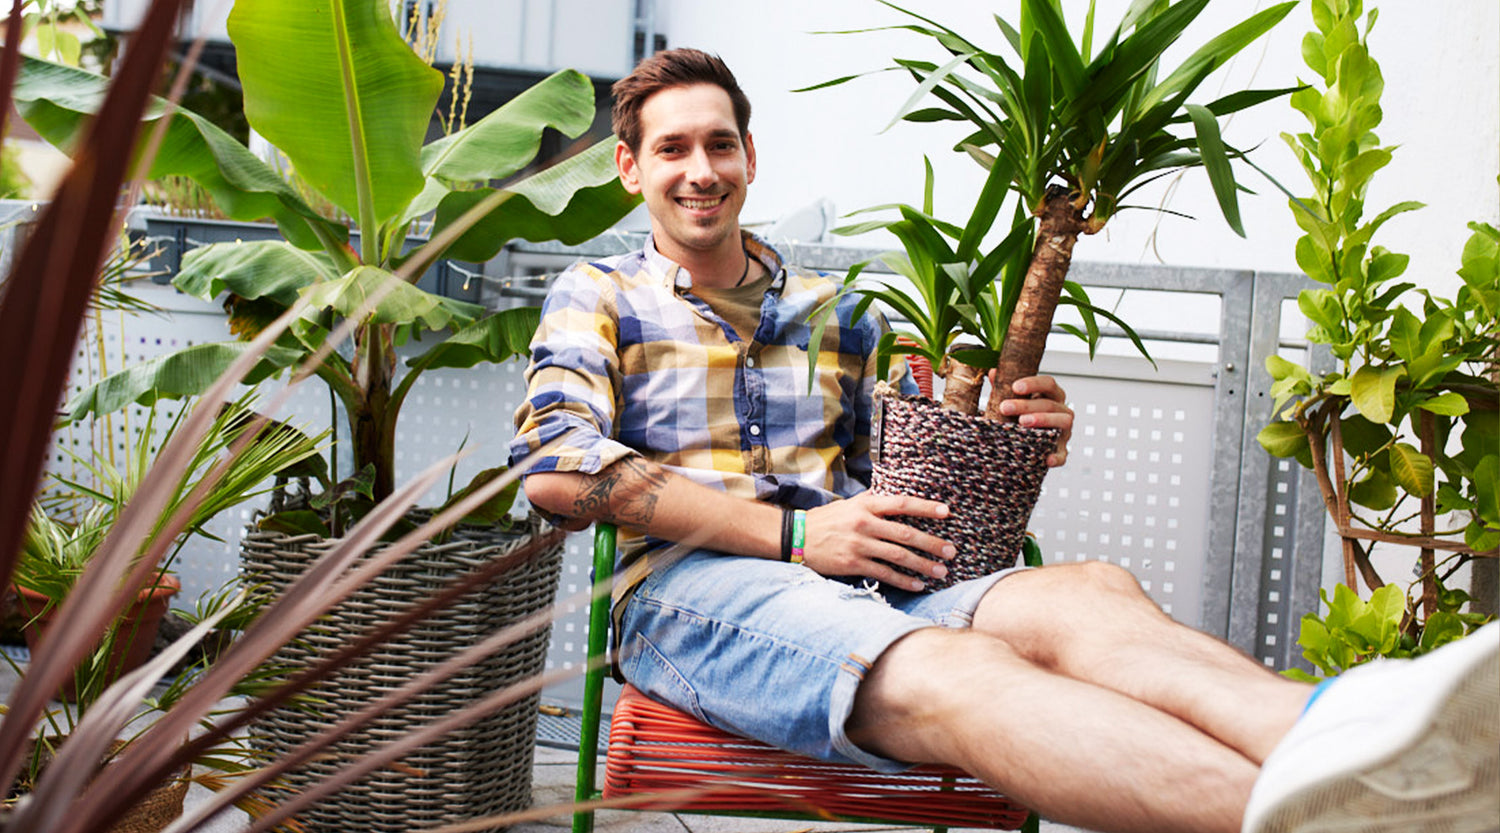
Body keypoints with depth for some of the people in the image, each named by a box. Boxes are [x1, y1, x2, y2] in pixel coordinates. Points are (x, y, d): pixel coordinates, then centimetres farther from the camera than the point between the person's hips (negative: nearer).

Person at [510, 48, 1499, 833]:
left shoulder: (835, 312, 29)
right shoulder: (599, 299, 16)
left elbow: (919, 474, 28)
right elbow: (556, 469, -4)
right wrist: (792, 531, -10)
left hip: (860, 586, 5)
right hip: (690, 585, -5)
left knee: (1089, 595, -29)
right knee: (947, 671, -38)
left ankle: (1343, 731, -58)